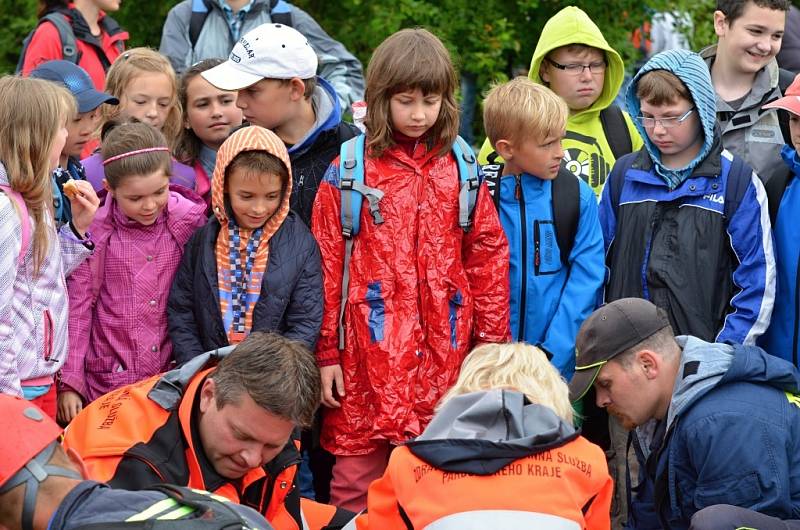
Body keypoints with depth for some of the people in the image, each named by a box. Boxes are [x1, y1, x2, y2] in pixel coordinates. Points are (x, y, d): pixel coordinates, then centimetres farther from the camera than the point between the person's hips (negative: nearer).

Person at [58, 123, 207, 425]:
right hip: (109, 378, -1)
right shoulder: (96, 229, -9)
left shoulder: (190, 221, -5)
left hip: (173, 373, 1)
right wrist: (69, 382, -2)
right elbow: (77, 304, -3)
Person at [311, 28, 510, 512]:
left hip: (444, 356, 2)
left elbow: (488, 258, 9)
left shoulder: (462, 171, 8)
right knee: (357, 482, 3)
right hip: (368, 357, -2)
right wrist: (326, 351, -3)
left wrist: (492, 344, 5)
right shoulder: (348, 171, 0)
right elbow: (327, 266, 0)